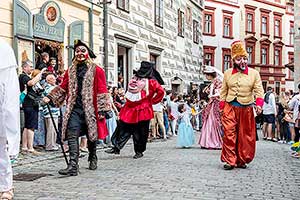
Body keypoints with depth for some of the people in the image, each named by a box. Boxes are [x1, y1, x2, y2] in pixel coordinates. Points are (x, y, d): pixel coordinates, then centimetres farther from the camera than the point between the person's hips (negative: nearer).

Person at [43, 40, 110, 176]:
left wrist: (102, 110, -8)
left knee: (91, 136, 11)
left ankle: (93, 159, 35)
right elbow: (63, 88, 19)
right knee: (72, 136, -11)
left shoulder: (97, 70, 0)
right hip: (74, 109, 3)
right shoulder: (71, 71, 13)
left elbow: (102, 91, -3)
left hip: (90, 109, -3)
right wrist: (50, 97, 8)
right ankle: (73, 166, -13)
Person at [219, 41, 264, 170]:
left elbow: (259, 90, -3)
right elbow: (223, 91, 11)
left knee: (245, 136, 6)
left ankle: (241, 160, 19)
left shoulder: (254, 73, 3)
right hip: (230, 107, 0)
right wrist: (221, 107, 6)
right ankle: (230, 161, -2)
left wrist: (259, 105, -19)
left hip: (246, 109, 0)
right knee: (229, 134, -8)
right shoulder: (227, 73, 8)